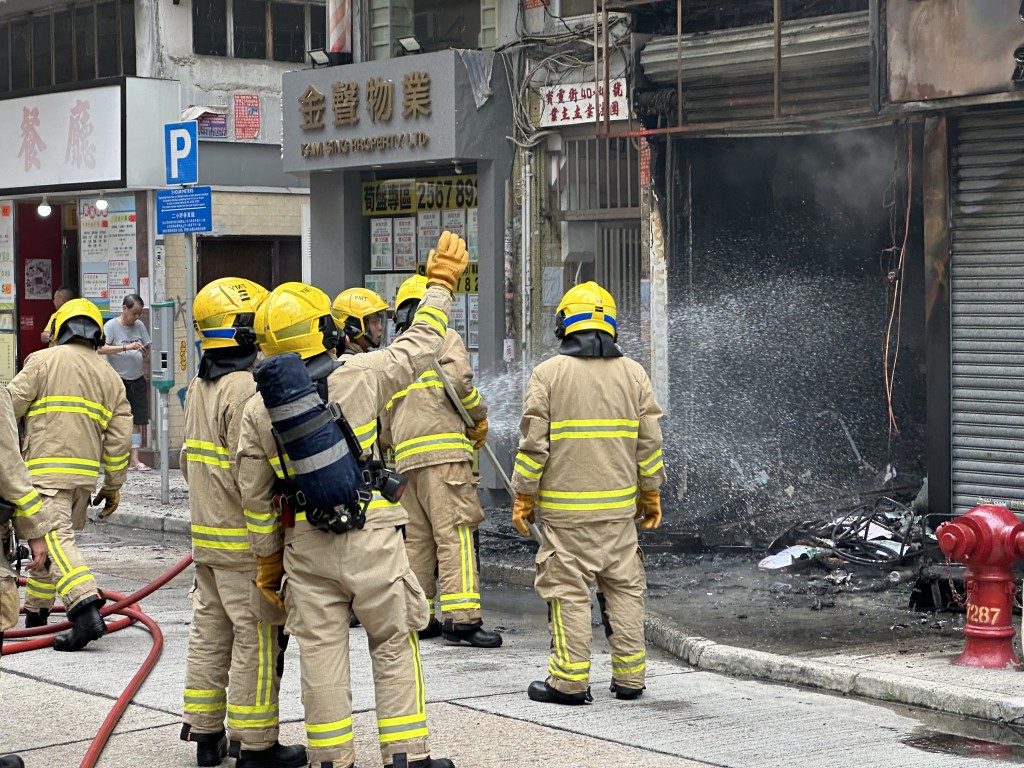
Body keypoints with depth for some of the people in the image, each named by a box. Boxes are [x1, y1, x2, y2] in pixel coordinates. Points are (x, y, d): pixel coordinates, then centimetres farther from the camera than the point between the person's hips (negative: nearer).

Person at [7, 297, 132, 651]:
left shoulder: (44, 361, -2)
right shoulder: (110, 377, 14)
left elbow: (11, 405, -5)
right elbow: (119, 438, 12)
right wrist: (113, 486, 18)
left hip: (47, 469, -6)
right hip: (86, 471, 6)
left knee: (55, 539, -13)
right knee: (51, 537, 20)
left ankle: (87, 610, -30)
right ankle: (35, 610, 31)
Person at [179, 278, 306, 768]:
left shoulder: (199, 388, 12)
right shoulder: (245, 388, -18)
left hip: (205, 534, 9)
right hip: (244, 538, -9)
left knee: (209, 633, 14)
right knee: (256, 637, -3)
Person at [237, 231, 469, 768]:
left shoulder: (258, 410, 0)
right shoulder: (360, 376, -10)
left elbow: (256, 497, 5)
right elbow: (419, 345, 6)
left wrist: (268, 561, 17)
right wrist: (441, 282, 19)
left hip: (305, 547, 3)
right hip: (370, 538, -2)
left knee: (321, 653, 8)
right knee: (393, 646, 8)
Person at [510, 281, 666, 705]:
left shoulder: (547, 373, -5)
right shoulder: (634, 373, 6)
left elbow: (534, 442, -7)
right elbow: (649, 442, 7)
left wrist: (524, 496, 1)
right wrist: (651, 494, 17)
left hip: (564, 506, -3)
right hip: (619, 505, 4)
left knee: (568, 590, 1)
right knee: (624, 588, 11)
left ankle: (570, 681, 3)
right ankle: (629, 677, 14)